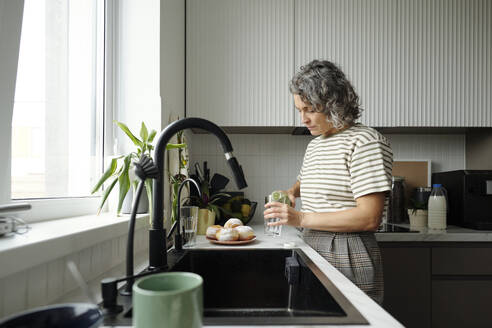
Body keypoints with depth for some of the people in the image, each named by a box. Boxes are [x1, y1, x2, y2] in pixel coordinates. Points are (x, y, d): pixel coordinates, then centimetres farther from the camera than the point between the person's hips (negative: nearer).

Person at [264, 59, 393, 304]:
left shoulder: (365, 142, -12)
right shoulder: (314, 145, 13)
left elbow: (369, 218, -20)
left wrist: (301, 218, -19)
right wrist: (291, 193, 9)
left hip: (348, 256, -7)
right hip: (311, 248, 8)